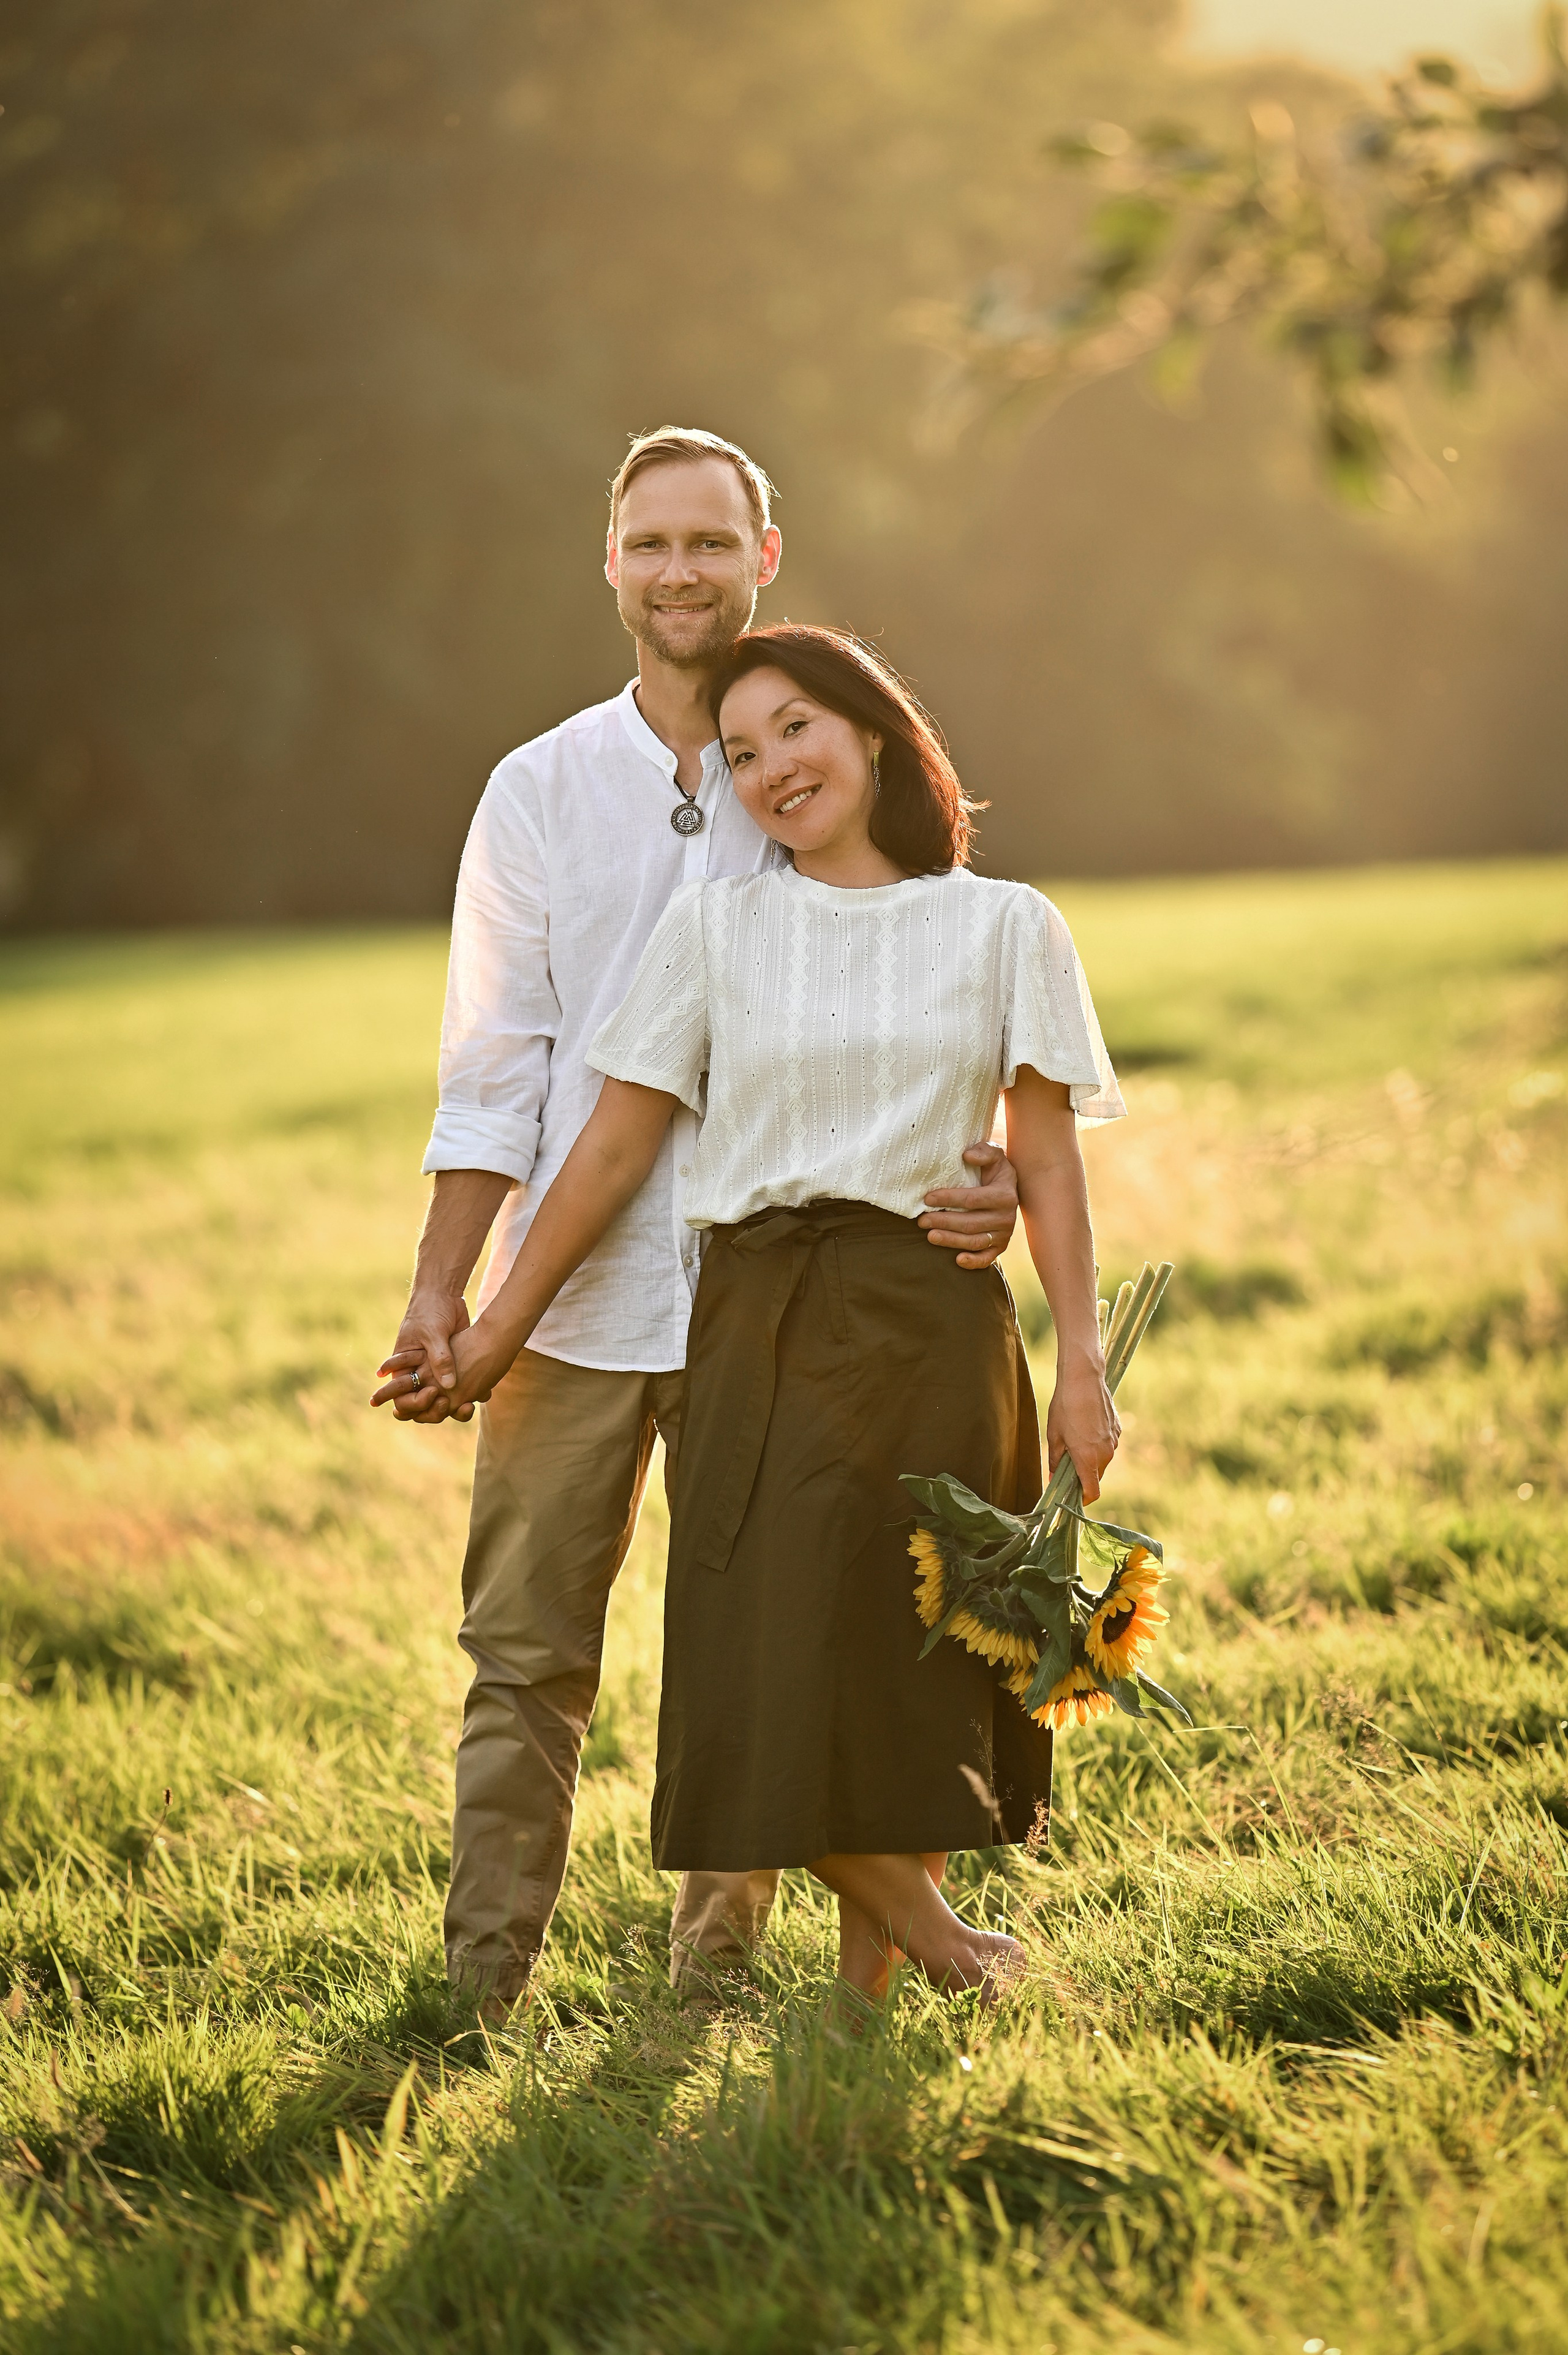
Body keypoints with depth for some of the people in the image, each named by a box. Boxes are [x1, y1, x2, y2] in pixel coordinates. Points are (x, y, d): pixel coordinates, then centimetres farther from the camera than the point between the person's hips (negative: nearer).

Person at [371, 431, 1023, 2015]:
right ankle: (480, 1989, 5)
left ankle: (715, 1978, 18)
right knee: (526, 1657, 1)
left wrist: (986, 1181, -17)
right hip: (574, 1302, 0)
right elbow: (495, 1069, 6)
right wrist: (439, 1291, -1)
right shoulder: (541, 791, 6)